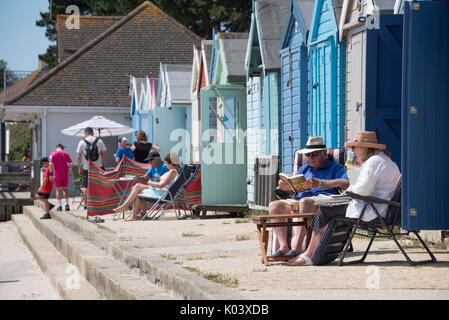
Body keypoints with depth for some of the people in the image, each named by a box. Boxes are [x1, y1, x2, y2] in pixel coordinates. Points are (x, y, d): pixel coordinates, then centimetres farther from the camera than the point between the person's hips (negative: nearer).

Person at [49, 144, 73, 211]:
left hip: (57, 175, -2)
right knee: (65, 189, 13)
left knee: (59, 190, 4)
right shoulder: (66, 154, 5)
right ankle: (67, 204, 6)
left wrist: (51, 174, -9)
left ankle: (59, 206, 2)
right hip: (65, 174, 2)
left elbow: (51, 165, -11)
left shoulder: (53, 154, 0)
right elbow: (71, 164, -2)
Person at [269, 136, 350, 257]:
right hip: (296, 203, 6)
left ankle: (297, 246, -42)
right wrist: (284, 186, -2)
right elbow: (291, 188, 25)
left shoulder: (335, 167, 14)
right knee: (274, 205, -18)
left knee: (304, 201, -38)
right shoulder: (304, 169, 32)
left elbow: (345, 184, -6)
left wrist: (320, 183, -19)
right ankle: (284, 246, -29)